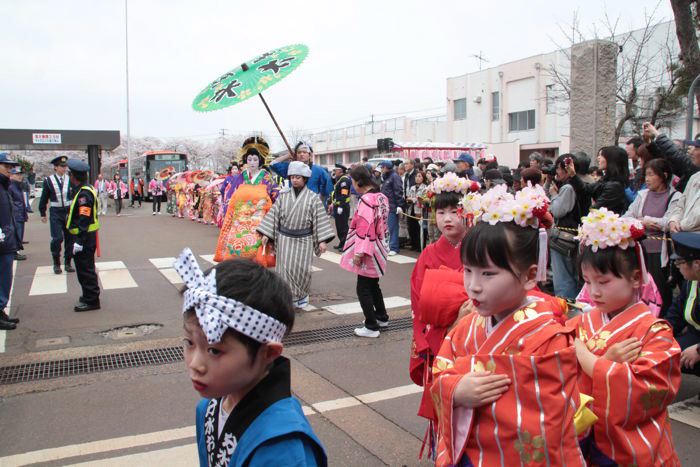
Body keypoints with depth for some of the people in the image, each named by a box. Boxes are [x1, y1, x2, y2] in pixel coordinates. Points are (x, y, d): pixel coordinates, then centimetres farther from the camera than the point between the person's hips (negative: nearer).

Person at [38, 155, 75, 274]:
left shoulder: (70, 179, 2)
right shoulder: (49, 180, -2)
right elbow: (44, 198, 5)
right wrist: (42, 213, 6)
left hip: (69, 212, 2)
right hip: (55, 213, -2)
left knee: (70, 238, 6)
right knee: (57, 238, -8)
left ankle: (67, 263, 18)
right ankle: (56, 263, 8)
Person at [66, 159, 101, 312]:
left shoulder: (84, 194, -20)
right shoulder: (84, 190, 13)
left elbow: (83, 220, -24)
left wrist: (79, 241, -24)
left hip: (84, 238, -10)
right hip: (86, 237, 10)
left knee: (85, 269, -3)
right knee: (84, 268, 19)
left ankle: (91, 301, 5)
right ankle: (89, 295, 31)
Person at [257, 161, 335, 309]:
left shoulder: (313, 197, -2)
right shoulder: (283, 196, 5)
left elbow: (320, 219, -5)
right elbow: (273, 215, 5)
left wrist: (322, 240, -11)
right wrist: (265, 234, -2)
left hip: (304, 240, -2)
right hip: (285, 238, 2)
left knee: (302, 269, -2)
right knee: (285, 268, -2)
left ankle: (302, 294, 22)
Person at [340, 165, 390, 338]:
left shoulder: (366, 199, -21)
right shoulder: (382, 197, 8)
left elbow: (364, 228, -24)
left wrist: (359, 251, -22)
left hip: (368, 250, -9)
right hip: (378, 248, 9)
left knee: (363, 289, 0)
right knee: (373, 285, 22)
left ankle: (371, 326, 5)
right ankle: (382, 318, 34)